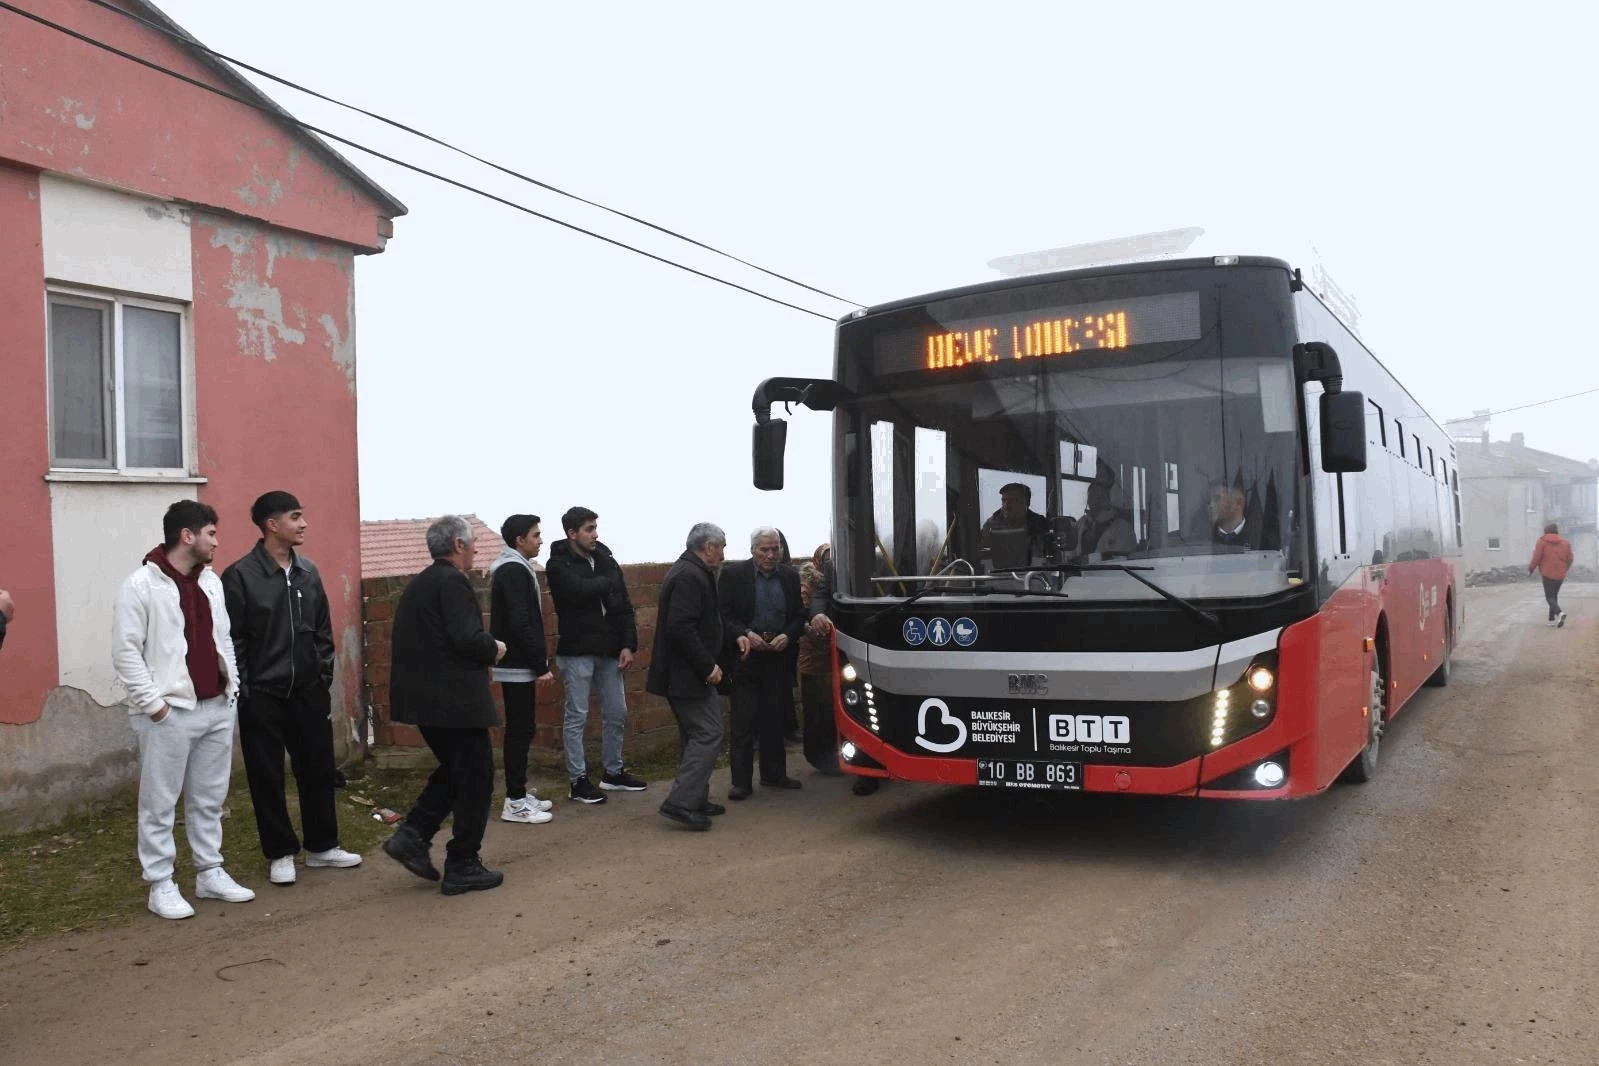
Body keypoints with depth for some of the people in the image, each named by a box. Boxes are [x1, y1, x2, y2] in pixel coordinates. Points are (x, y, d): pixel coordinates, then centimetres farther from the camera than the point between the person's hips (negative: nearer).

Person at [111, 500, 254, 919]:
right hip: (169, 713, -7)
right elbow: (125, 652, -12)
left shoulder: (211, 581, 12)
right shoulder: (141, 585, -10)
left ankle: (210, 873, 24)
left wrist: (232, 687, 9)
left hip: (217, 709, 7)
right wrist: (153, 703, -15)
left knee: (209, 799, 14)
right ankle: (161, 885, 12)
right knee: (160, 804, 3)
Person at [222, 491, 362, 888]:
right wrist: (243, 692, -11)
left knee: (318, 770, 11)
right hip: (263, 696, -5)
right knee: (267, 778, 6)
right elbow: (232, 641, -10)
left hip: (309, 692, 5)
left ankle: (322, 846, 25)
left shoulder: (308, 572, 7)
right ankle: (280, 853, 19)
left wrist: (325, 677, 9)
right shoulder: (240, 576, -11)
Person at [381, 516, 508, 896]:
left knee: (454, 770, 23)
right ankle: (462, 868, 8)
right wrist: (494, 649, -4)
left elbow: (409, 640, 18)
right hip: (454, 700, -9)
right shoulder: (452, 582, -15)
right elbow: (467, 638, -25)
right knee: (474, 779, 2)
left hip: (422, 697, 9)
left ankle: (412, 836, 12)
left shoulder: (417, 585, 14)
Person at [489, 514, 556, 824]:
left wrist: (537, 663, 17)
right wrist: (541, 665, -18)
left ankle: (520, 793, 21)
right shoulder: (515, 571, -16)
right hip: (518, 666, -10)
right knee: (520, 730, -6)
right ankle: (515, 803, -1)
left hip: (514, 664, 10)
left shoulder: (511, 568, 16)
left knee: (519, 729, 14)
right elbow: (520, 624, -22)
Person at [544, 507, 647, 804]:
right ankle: (578, 781, 8)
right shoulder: (559, 564, -7)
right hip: (577, 652, -6)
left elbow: (624, 605, 7)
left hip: (608, 651, 6)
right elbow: (580, 590, -27)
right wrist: (607, 582, -9)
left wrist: (628, 644, -2)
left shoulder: (606, 559, 9)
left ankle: (613, 773, 26)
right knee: (577, 717, 0)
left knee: (617, 714, 12)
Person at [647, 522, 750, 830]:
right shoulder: (689, 577, -19)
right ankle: (681, 803, -10)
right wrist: (708, 666, -22)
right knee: (708, 734, -9)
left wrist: (733, 636, 14)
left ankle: (694, 800, 23)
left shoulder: (690, 572, 16)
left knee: (695, 735, 16)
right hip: (687, 674, -11)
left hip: (683, 674, 11)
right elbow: (681, 628, -27)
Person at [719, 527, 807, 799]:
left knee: (774, 718, 11)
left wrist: (787, 636, -8)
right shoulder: (734, 575, -4)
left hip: (777, 657, 4)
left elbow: (799, 615, 11)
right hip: (745, 656, -4)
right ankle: (741, 781, 1)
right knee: (743, 720, -3)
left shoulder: (790, 577, 7)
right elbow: (724, 615, -4)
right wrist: (746, 634, -18)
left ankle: (774, 773, 22)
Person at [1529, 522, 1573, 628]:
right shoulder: (1565, 542, 9)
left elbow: (1537, 558, -9)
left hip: (1548, 574, -5)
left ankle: (1559, 613, -28)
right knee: (1554, 596, 16)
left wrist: (1530, 568, 7)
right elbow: (1569, 559, 10)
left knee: (1550, 597, -3)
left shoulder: (1542, 541, -5)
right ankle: (1552, 619, 13)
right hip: (1560, 575, 5)